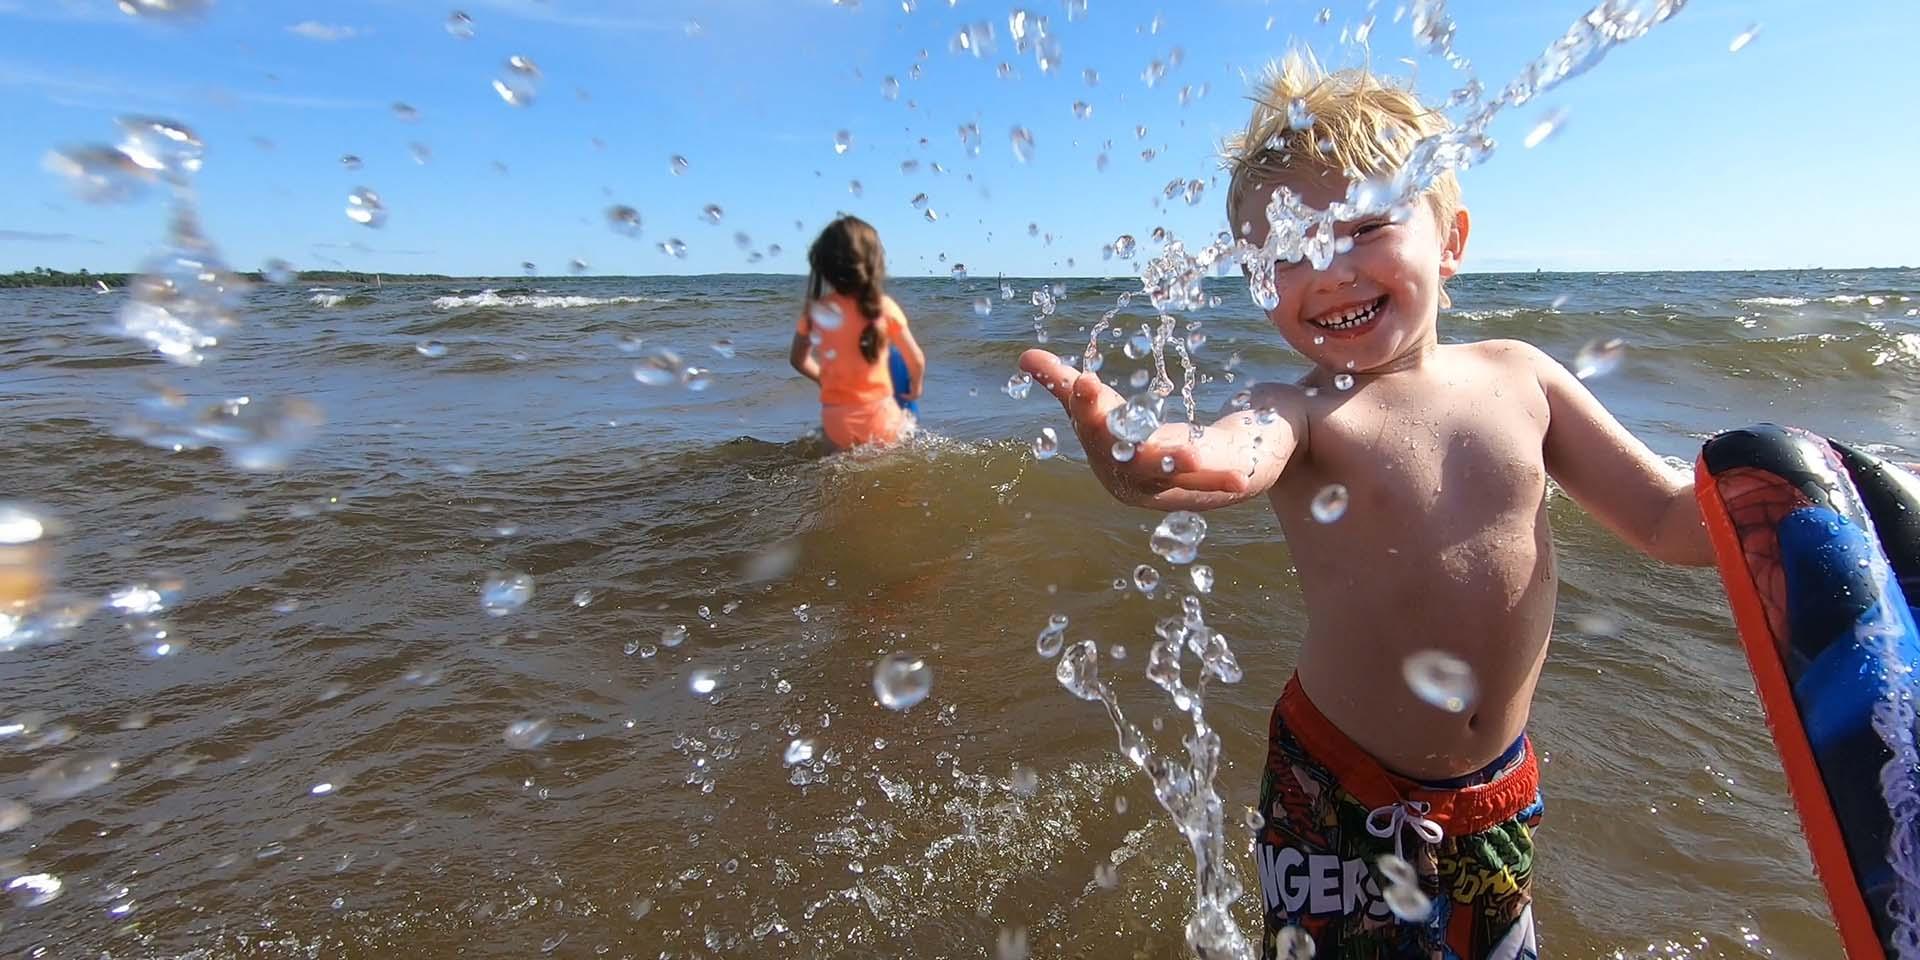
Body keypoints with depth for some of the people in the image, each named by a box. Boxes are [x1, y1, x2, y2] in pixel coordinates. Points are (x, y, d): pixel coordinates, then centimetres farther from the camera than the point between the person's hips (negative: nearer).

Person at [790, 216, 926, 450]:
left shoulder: (814, 310, -3)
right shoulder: (883, 308, -10)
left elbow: (798, 360, 11)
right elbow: (916, 361, -2)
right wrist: (915, 388, 18)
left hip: (836, 420, 3)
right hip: (878, 416, -3)